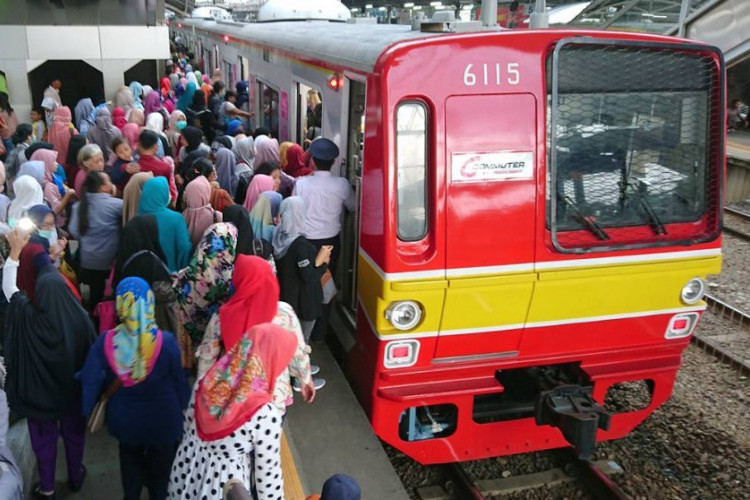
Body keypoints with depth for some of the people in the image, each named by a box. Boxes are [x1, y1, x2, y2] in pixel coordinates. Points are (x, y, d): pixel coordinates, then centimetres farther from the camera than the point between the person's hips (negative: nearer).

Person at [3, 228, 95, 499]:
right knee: (74, 434, 24)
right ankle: (76, 477, 46)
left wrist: (15, 251, -3)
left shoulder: (28, 318, -28)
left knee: (44, 439, 21)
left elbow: (9, 287, -10)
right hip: (73, 392, 1)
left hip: (39, 395, -1)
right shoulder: (80, 317, -28)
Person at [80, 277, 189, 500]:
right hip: (162, 419, -2)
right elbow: (180, 381, -15)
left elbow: (90, 381, -13)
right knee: (160, 462, 24)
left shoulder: (105, 341, -20)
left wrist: (88, 412, 3)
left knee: (130, 458, 30)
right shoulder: (166, 341, -26)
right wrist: (184, 408, 2)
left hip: (125, 418, 2)